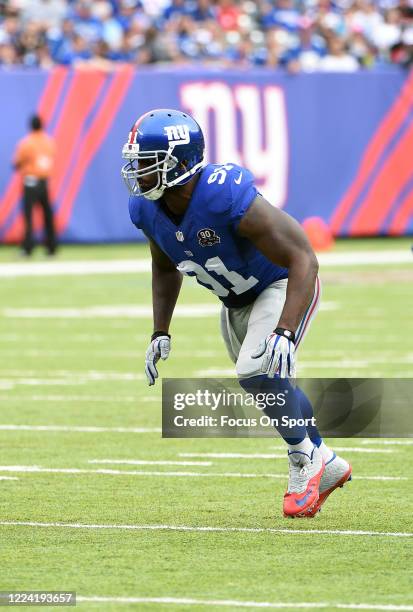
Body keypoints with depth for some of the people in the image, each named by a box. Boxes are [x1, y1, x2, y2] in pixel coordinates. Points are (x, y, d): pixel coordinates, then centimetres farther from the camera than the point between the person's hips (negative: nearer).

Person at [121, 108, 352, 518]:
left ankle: (305, 459, -1)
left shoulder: (228, 197, -38)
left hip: (284, 287, -8)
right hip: (236, 302, 8)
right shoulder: (148, 209, -15)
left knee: (258, 371, -26)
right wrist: (160, 333, 1)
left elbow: (303, 260, -36)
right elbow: (165, 269, 9)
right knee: (271, 391, 19)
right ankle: (327, 466, 42)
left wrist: (284, 333, -44)